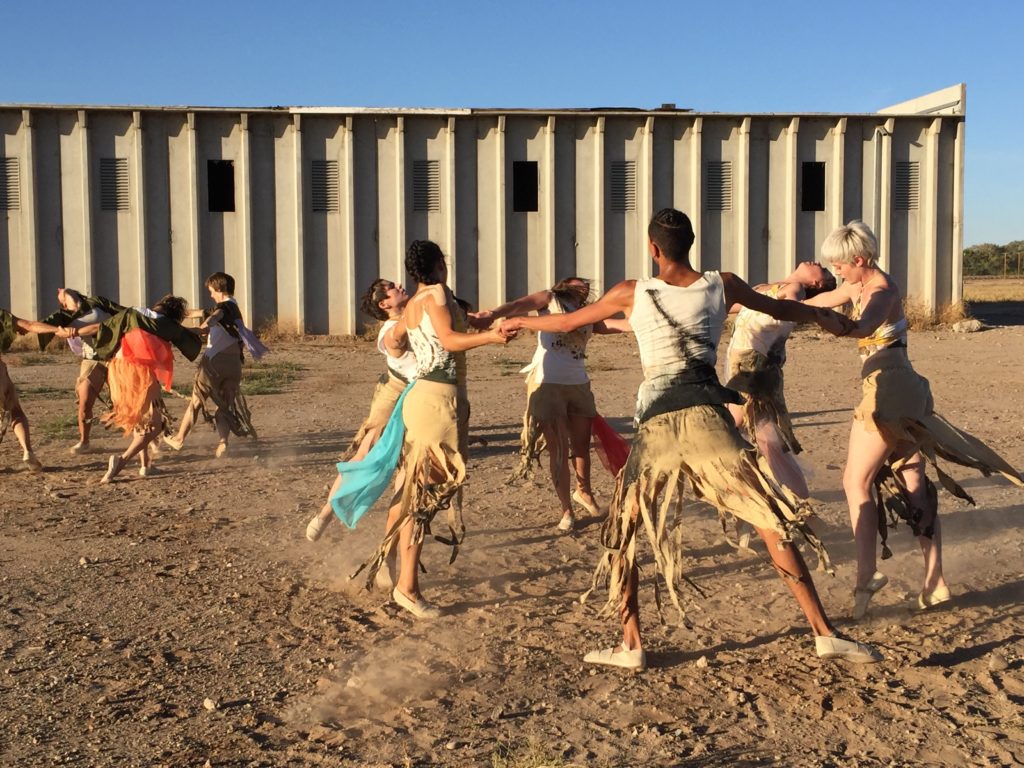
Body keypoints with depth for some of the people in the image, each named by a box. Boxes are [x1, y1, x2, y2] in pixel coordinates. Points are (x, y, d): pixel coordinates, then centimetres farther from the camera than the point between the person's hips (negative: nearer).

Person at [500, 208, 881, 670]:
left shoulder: (630, 294, 6)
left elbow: (566, 323, 18)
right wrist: (824, 316, 45)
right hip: (707, 416, 0)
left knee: (623, 533, 16)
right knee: (772, 521, 5)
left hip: (656, 424, 0)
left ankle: (631, 646, 16)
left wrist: (520, 322, 37)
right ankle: (823, 632, 3)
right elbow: (780, 308, 25)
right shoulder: (722, 285, 8)